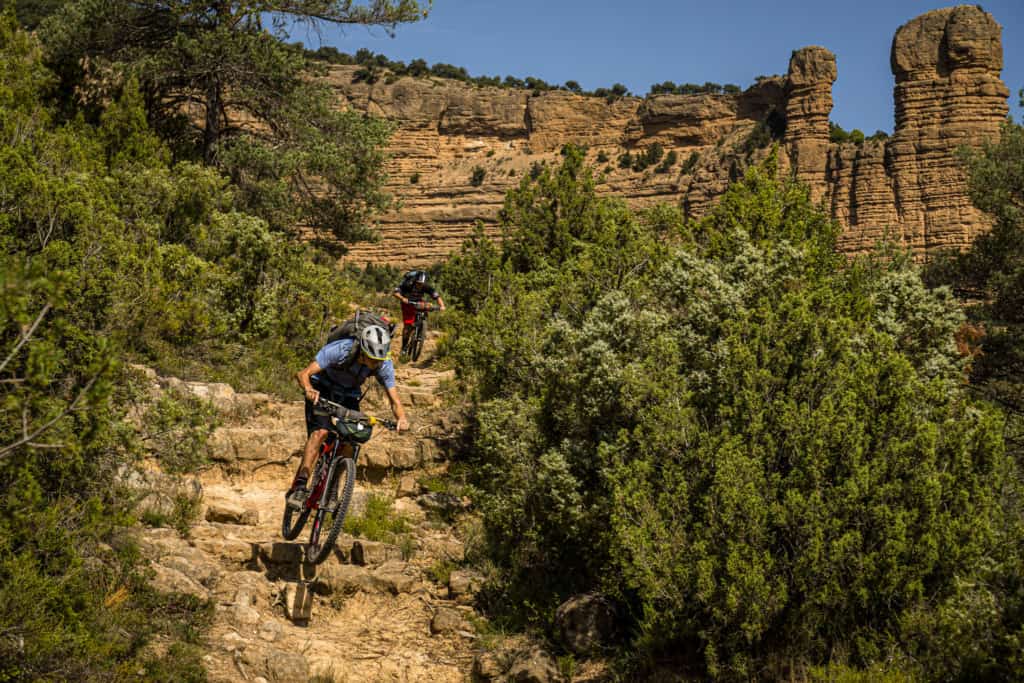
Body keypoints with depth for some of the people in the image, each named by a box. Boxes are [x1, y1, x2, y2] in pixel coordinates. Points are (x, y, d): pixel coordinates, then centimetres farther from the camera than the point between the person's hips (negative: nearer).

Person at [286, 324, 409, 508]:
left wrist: (401, 419, -43)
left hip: (349, 395, 4)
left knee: (349, 443, -13)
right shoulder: (340, 350, -36)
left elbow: (395, 400, -21)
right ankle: (299, 487, -29)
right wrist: (309, 390, -59)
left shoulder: (384, 364, -25)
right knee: (320, 431, -27)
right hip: (322, 389, -4)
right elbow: (302, 374, -37)